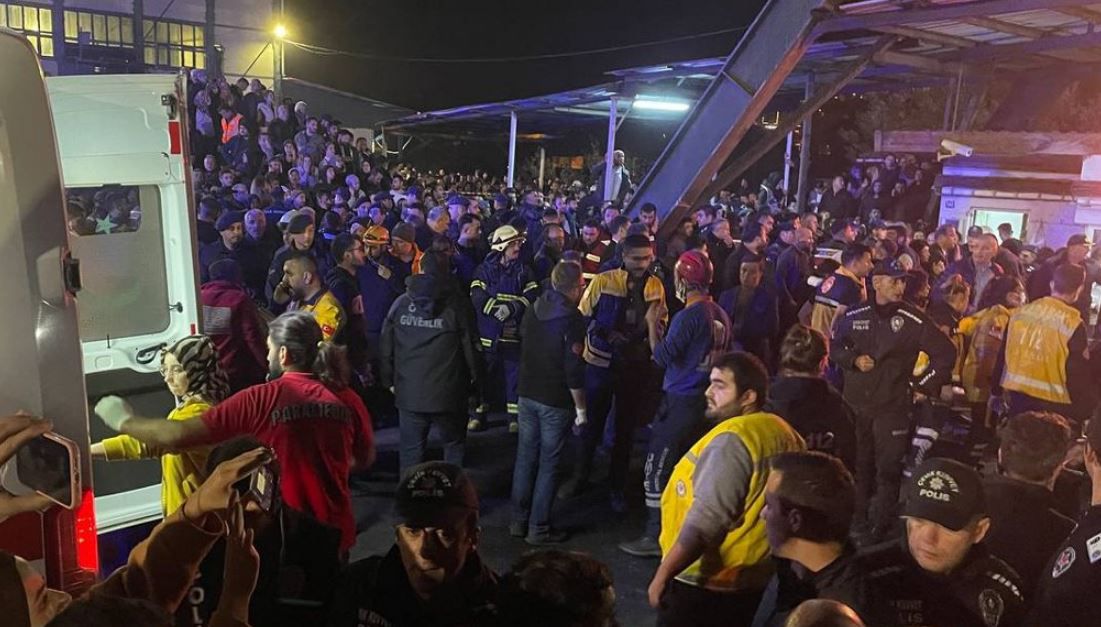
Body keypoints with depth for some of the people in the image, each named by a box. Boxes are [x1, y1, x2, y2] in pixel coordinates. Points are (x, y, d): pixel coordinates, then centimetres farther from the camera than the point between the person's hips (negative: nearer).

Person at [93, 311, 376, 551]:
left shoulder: (261, 400, -17)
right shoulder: (347, 400, -8)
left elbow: (177, 435, -14)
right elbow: (365, 460, 7)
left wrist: (124, 421, 3)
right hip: (335, 535, 3)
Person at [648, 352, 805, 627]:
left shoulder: (732, 439, -23)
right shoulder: (784, 432, 2)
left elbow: (703, 524, -28)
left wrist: (662, 575, -21)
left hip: (705, 584, -8)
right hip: (752, 579, 8)